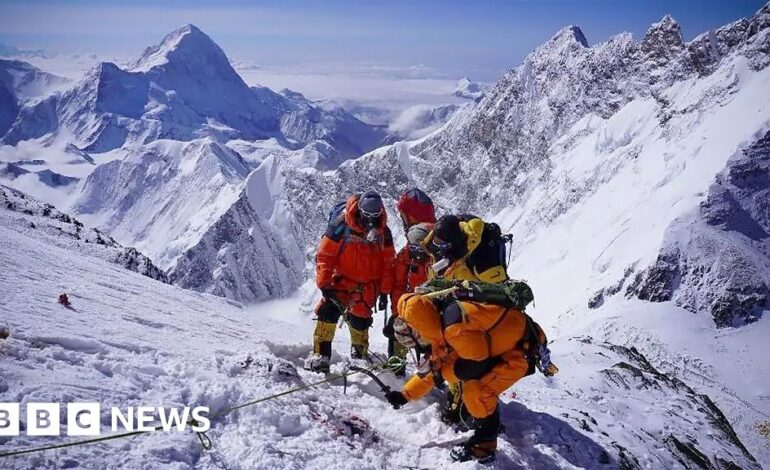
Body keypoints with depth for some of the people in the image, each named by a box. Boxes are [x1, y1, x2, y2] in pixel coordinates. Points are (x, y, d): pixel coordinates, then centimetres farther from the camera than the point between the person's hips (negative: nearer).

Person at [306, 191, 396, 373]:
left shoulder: (383, 232, -5)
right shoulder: (341, 226, -16)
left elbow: (388, 262, 4)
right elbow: (324, 255, -11)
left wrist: (385, 290, 1)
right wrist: (324, 284, -16)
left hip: (369, 284, 2)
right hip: (343, 279, -1)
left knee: (359, 318, -5)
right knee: (329, 310, -16)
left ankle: (360, 351, 21)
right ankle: (321, 354, -7)